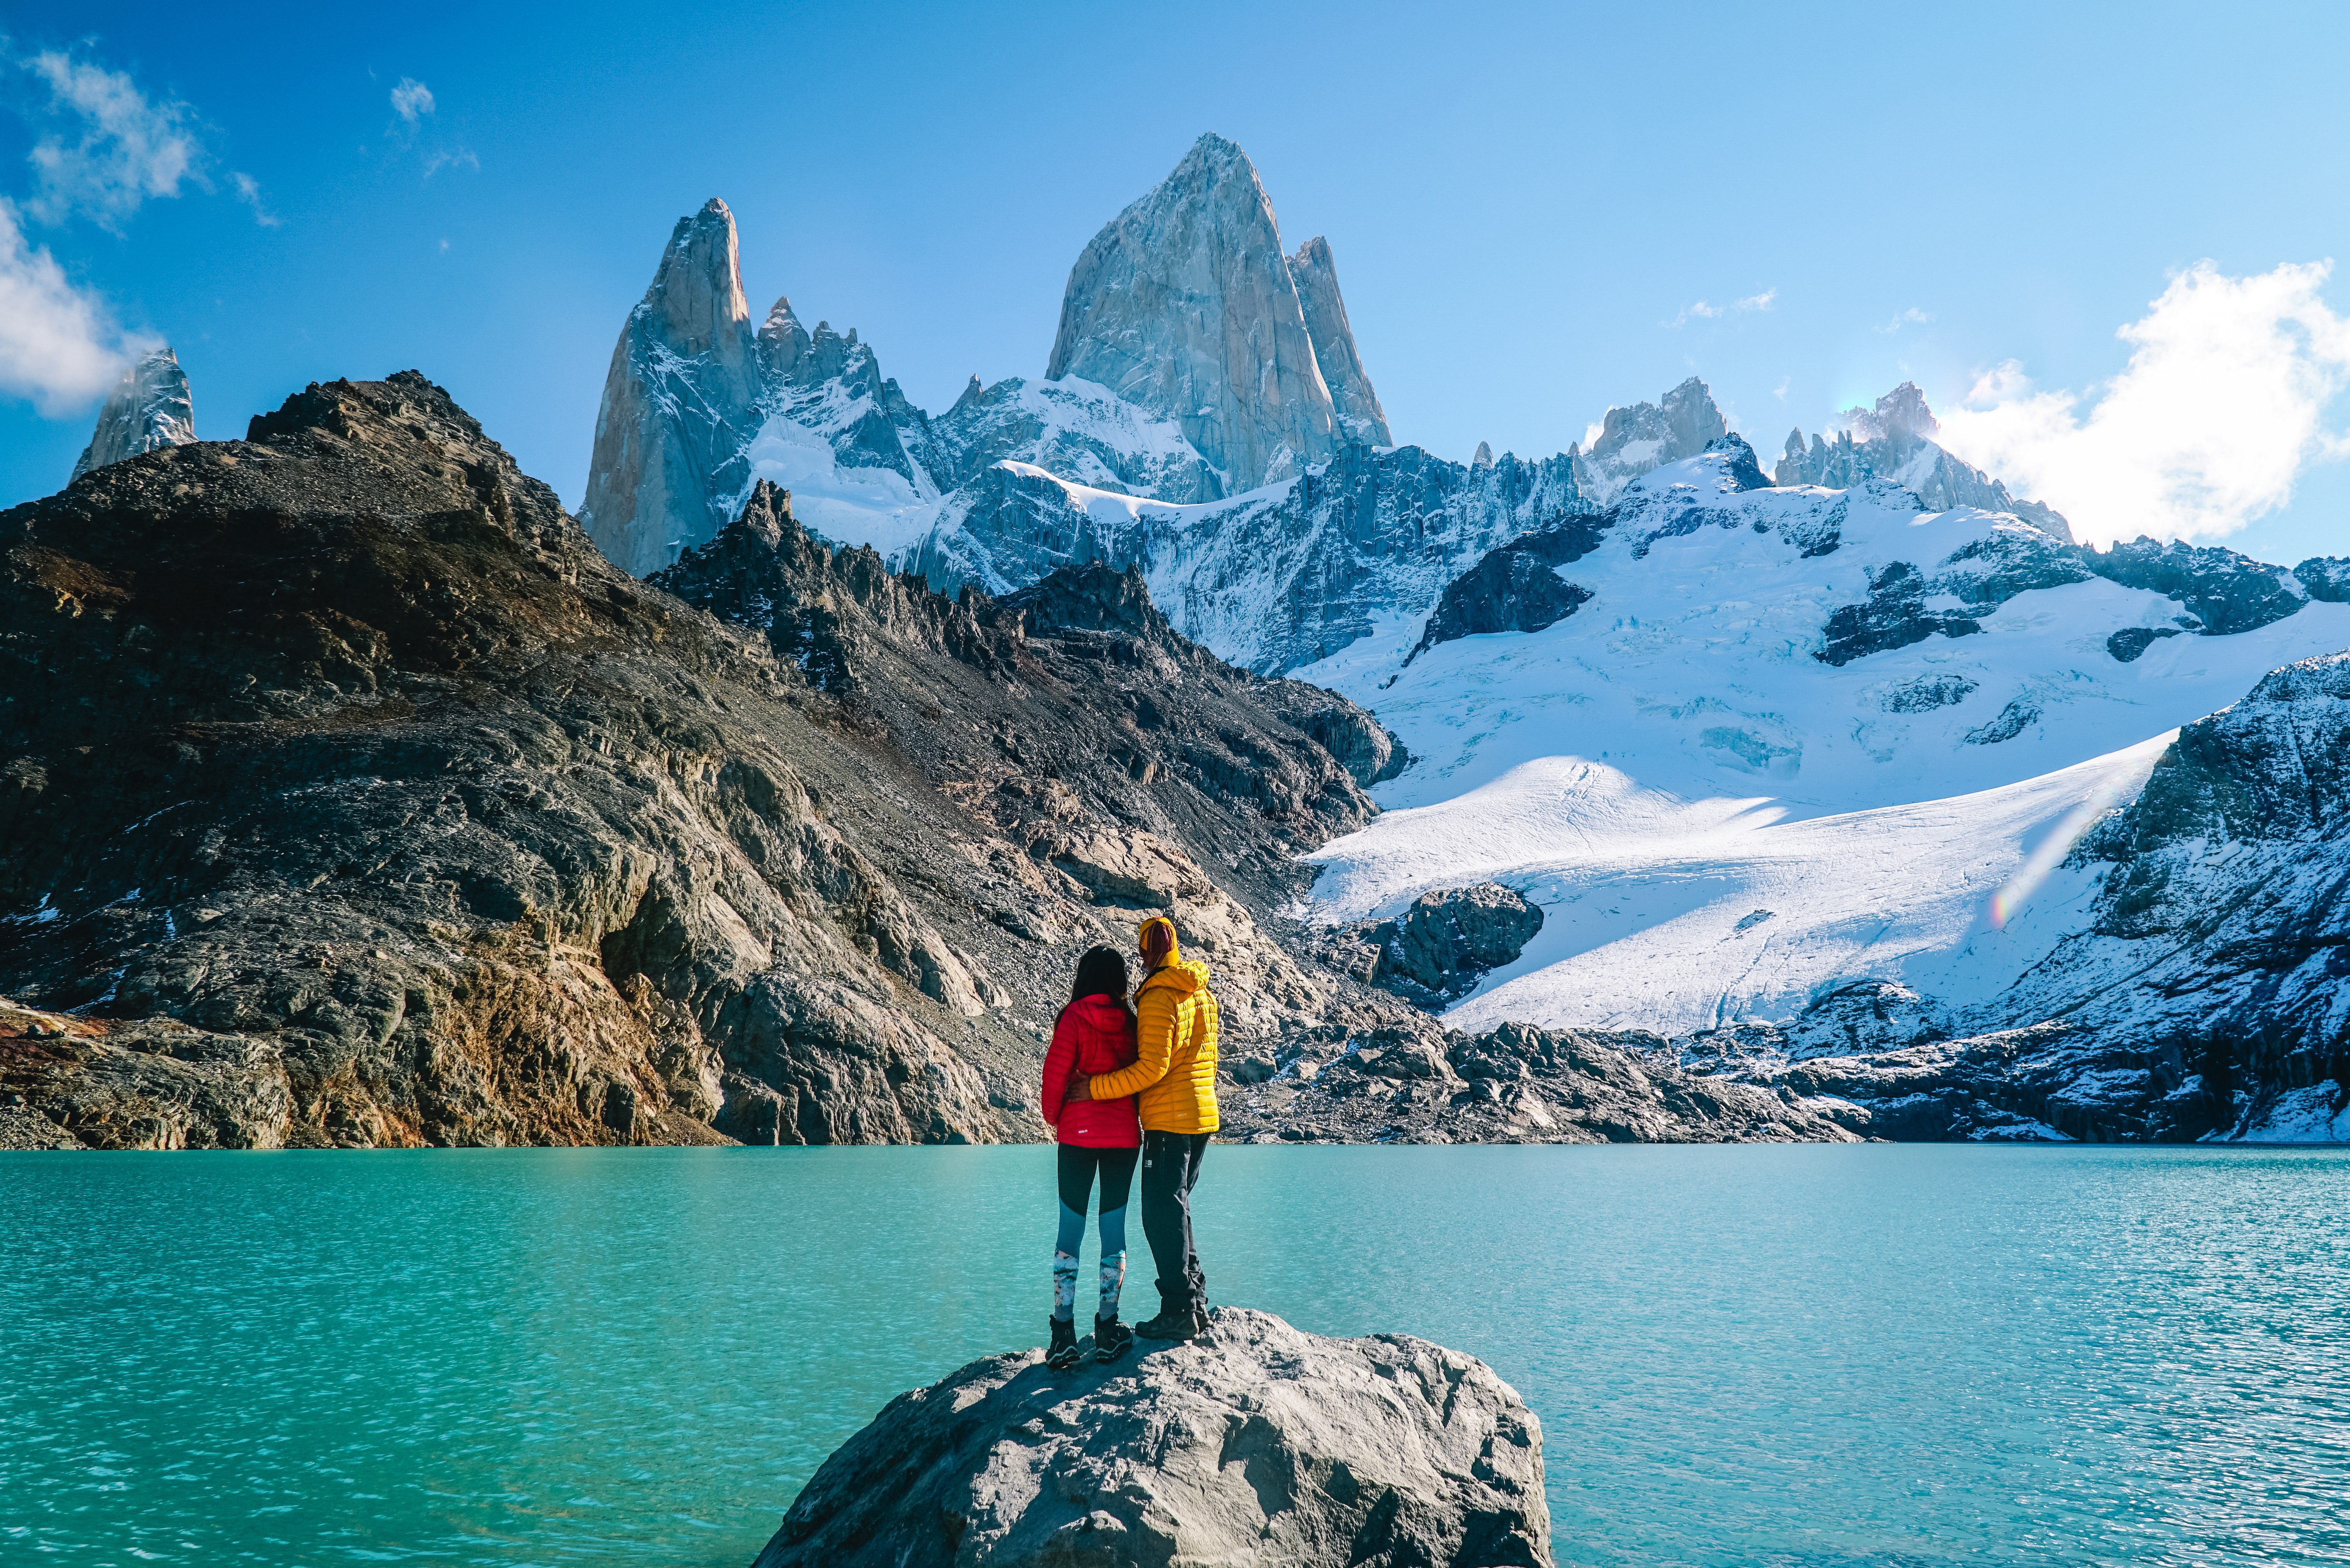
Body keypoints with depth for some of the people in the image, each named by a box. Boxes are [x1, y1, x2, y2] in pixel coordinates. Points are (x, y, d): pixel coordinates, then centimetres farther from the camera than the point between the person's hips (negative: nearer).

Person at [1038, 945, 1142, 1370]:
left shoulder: (1075, 1018, -8)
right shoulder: (1132, 1021, 1)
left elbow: (1056, 1074, -8)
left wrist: (1053, 1117, 9)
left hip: (1078, 1135, -2)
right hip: (1125, 1135, 2)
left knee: (1069, 1232, 3)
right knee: (1114, 1229, 9)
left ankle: (1064, 1334, -1)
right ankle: (1108, 1330, 10)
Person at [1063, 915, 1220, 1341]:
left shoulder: (1158, 998, -16)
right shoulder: (1203, 993, 11)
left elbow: (1152, 1068, -22)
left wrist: (1094, 1088, -18)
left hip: (1168, 1121, -9)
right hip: (1203, 1115, 9)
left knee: (1162, 1213, -2)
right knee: (1175, 1206, 18)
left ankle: (1179, 1311, -1)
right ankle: (1195, 1301, 21)